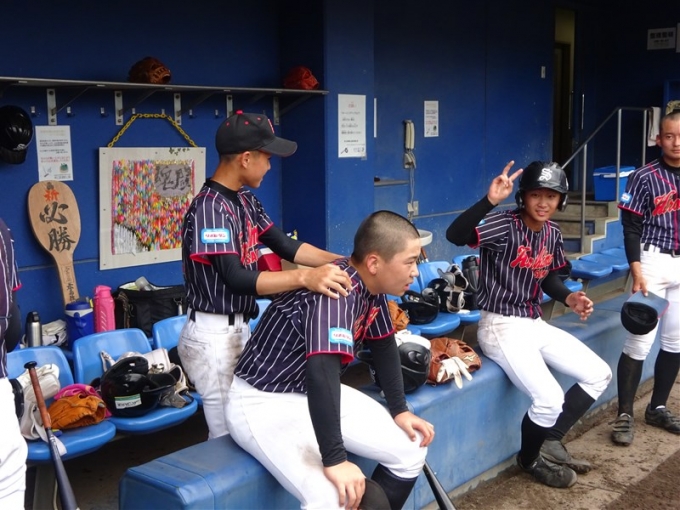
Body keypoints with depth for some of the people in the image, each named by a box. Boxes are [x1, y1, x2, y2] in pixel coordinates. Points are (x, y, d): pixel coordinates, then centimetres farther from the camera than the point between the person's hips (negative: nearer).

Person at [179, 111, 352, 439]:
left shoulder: (244, 200, 7)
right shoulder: (210, 208, -22)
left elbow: (284, 245, 6)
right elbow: (235, 279, -32)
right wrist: (305, 278, -44)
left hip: (238, 328, 9)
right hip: (213, 335, -9)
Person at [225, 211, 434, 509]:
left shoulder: (371, 287, -2)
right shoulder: (337, 293, -31)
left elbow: (383, 344, 13)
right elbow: (321, 370, -42)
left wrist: (399, 410, 10)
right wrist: (334, 460, -42)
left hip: (318, 393, 9)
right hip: (264, 401, -9)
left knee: (411, 451, 4)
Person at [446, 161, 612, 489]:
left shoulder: (553, 233, 5)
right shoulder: (505, 225, -19)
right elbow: (455, 235, -37)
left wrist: (568, 298, 0)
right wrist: (490, 200, -47)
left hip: (536, 325, 9)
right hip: (502, 327, -9)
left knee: (599, 375, 9)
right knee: (549, 399, -22)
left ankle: (551, 442, 19)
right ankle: (530, 459, 10)